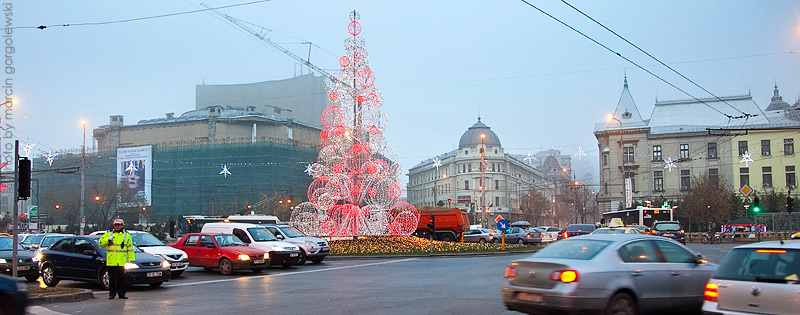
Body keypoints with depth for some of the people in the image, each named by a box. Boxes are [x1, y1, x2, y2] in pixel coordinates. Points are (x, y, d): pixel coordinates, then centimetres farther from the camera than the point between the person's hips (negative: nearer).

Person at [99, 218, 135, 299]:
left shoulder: (126, 235, 10)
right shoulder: (108, 234, 11)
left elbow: (130, 248, 10)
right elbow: (101, 242, 4)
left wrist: (131, 259, 3)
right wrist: (108, 239, -13)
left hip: (121, 261, -1)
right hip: (111, 261, 1)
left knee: (121, 278, -1)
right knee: (112, 278, 5)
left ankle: (121, 293, 4)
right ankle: (111, 293, 11)